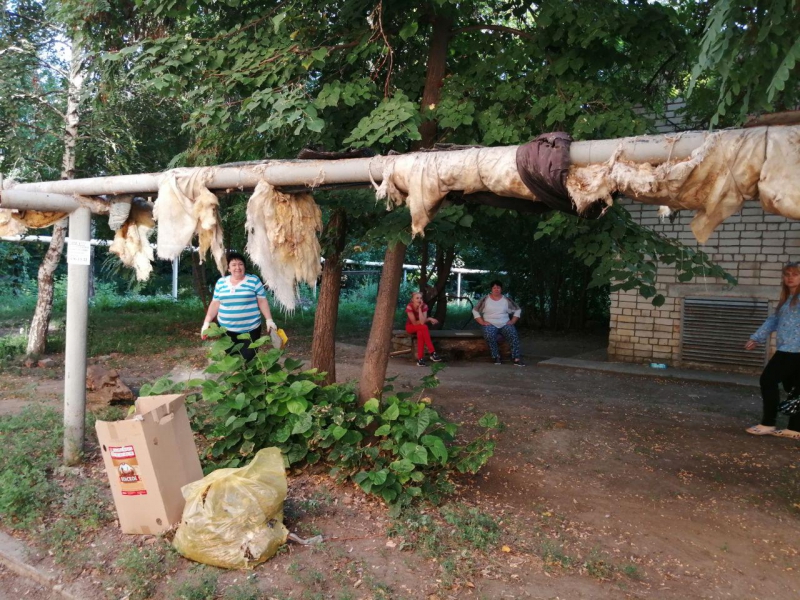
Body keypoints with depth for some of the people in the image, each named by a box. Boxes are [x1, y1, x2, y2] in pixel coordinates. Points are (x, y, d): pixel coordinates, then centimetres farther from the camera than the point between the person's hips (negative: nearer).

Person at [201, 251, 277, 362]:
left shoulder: (254, 280, -1)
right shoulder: (221, 282, 7)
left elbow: (262, 301, -1)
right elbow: (215, 304, 10)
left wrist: (269, 320, -7)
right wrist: (207, 322, 4)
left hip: (250, 330, -3)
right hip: (227, 330, 3)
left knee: (248, 359, -4)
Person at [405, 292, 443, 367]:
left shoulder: (424, 306, -17)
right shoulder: (409, 307, -24)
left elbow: (422, 322, -28)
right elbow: (414, 323, -23)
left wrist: (419, 308, -31)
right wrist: (429, 319, -19)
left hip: (420, 328, 3)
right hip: (411, 327, -3)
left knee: (420, 333, -35)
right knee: (424, 327, -34)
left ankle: (420, 359, -35)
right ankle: (433, 353, -34)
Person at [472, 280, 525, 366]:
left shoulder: (506, 300, 11)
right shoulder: (485, 299, 6)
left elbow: (518, 310, 17)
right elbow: (475, 311, 8)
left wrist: (512, 321, 3)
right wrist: (482, 322, -4)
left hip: (505, 324, 1)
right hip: (490, 324, -1)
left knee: (513, 334, -31)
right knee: (489, 335, -37)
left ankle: (517, 358, -33)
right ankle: (496, 356, -25)